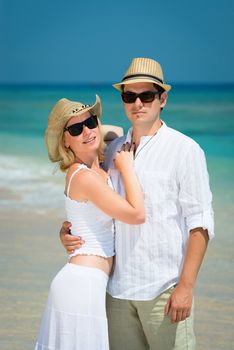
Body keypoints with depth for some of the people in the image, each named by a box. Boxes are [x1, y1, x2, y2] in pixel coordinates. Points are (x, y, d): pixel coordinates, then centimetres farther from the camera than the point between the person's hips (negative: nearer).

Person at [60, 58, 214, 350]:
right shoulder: (112, 151, 11)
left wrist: (186, 286, -14)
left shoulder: (185, 150, -4)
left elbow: (200, 224, -8)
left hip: (164, 289, -5)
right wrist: (67, 230, 0)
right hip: (118, 286, 5)